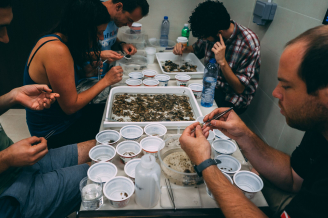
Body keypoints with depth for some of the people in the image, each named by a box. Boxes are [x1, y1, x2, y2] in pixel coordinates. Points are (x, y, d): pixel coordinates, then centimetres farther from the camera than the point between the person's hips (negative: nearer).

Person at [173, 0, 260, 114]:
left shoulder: (249, 43, -23)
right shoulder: (210, 32, -7)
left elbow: (239, 89, -20)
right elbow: (197, 48, 17)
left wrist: (222, 62, -32)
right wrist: (183, 49, -5)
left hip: (232, 99, -6)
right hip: (210, 85, 6)